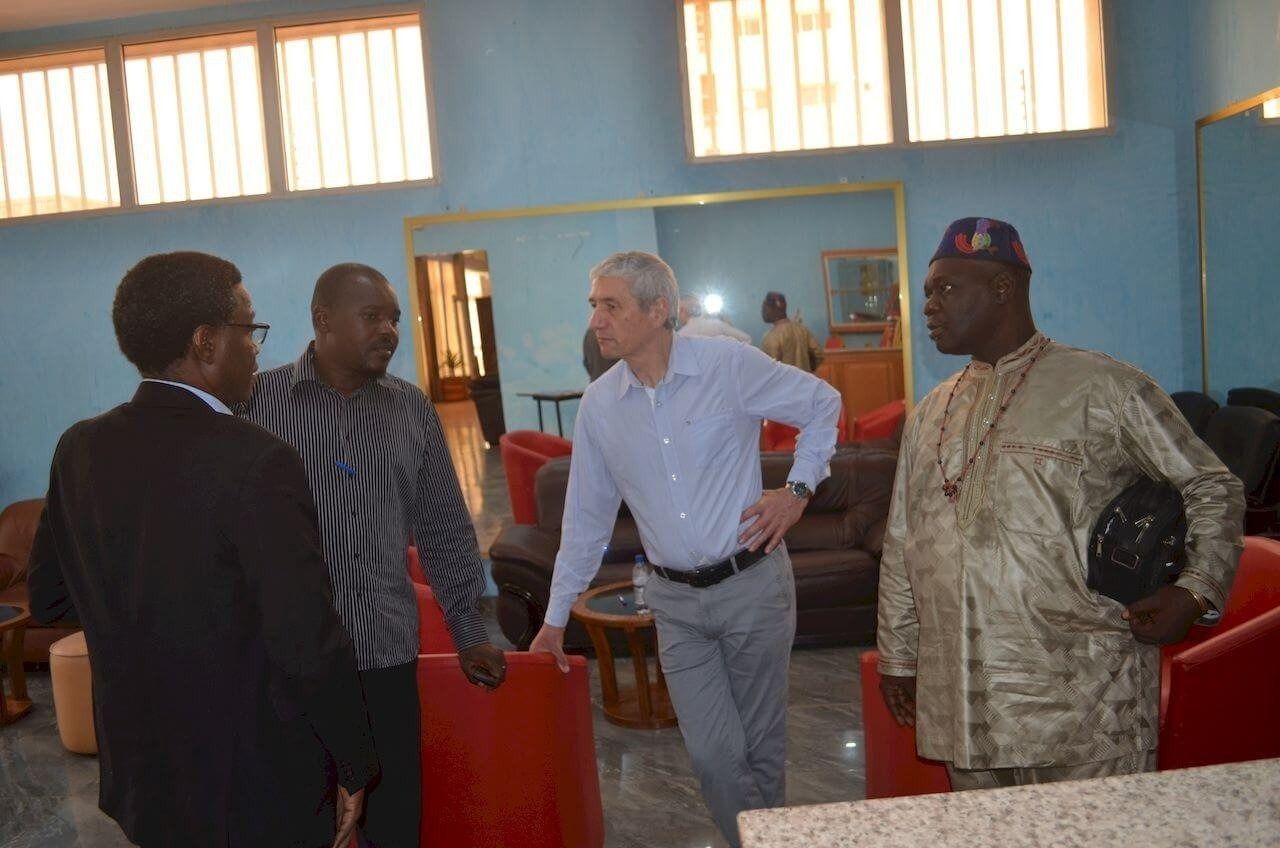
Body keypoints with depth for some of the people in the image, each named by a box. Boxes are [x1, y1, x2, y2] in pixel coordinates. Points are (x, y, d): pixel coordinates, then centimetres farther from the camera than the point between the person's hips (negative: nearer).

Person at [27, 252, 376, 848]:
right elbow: (309, 644, -24)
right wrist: (355, 767, -11)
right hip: (256, 790, -6)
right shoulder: (255, 462, -24)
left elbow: (48, 599, 9)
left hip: (138, 777, 6)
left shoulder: (79, 449, -3)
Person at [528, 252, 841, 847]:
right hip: (675, 601, 3)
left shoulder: (730, 366, -11)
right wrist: (556, 617, 13)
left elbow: (823, 404, 3)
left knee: (761, 746, 10)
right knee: (712, 753, 1)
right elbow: (586, 518, 9)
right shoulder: (598, 406, 1)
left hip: (752, 585, -2)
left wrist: (799, 490, -6)